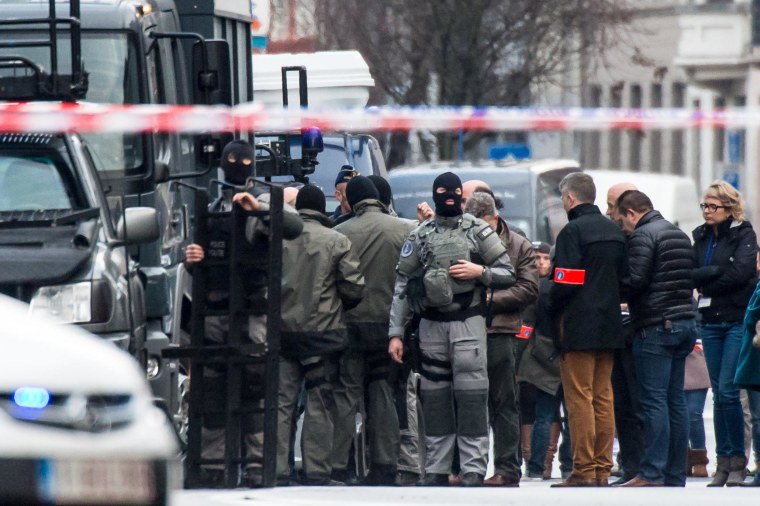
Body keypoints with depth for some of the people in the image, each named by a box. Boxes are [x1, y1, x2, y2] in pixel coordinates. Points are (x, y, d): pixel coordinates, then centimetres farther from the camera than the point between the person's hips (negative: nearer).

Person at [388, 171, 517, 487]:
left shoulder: (478, 231, 4)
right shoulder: (420, 236, 9)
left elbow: (508, 274, 6)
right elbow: (402, 285, 8)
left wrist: (480, 272, -13)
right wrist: (395, 333, 2)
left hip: (468, 322, -3)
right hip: (431, 326, 3)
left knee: (471, 396, -9)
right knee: (434, 398, 5)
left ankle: (473, 470, -10)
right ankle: (436, 470, 11)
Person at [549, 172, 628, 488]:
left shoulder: (573, 231, -12)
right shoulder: (614, 231, 12)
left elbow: (565, 283, -16)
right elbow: (625, 279, 16)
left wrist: (553, 308, 0)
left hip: (578, 328, -7)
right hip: (609, 326, 7)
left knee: (579, 399, -6)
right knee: (603, 398, 9)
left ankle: (584, 471, -8)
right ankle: (602, 469, 9)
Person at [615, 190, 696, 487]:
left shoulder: (643, 235, -9)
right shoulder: (679, 235, 18)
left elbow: (635, 280, -18)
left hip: (656, 327, -8)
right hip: (685, 321, 8)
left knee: (654, 400, -9)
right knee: (676, 400, 9)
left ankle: (652, 474, -13)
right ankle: (676, 476, 9)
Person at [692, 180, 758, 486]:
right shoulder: (701, 237, 13)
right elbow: (690, 273, 6)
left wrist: (706, 285, -9)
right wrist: (715, 271, -12)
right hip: (711, 322, 5)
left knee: (727, 390, -12)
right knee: (719, 394, 5)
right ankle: (724, 462, 7)